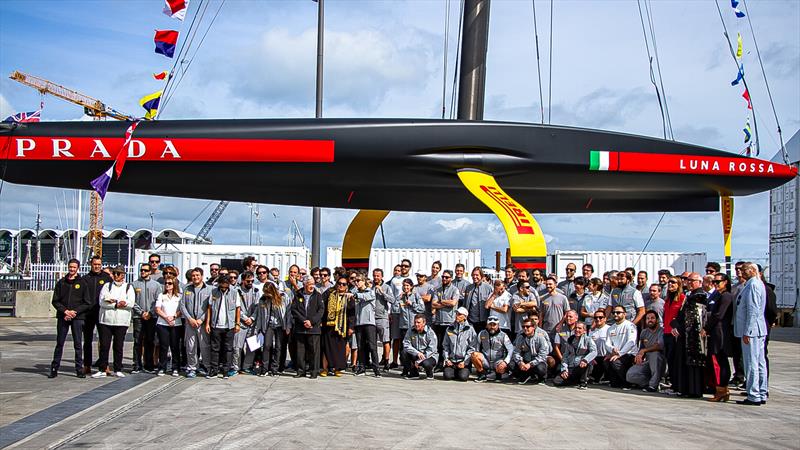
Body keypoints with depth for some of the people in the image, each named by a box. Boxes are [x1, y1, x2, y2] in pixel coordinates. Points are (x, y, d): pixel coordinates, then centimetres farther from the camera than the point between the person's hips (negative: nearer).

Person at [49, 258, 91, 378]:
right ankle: (54, 368, 11)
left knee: (78, 344, 0)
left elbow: (87, 303, 0)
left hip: (77, 317, -1)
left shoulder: (82, 283, 3)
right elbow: (55, 301, 5)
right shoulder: (61, 283, 8)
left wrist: (75, 311, -12)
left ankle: (79, 369, 5)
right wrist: (65, 311, -9)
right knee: (59, 343, 5)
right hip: (62, 317, 2)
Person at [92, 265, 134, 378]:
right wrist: (117, 304, -10)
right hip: (106, 320, 0)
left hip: (121, 322, 0)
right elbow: (102, 302, -3)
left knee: (119, 346, 4)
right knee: (104, 345, -1)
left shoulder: (128, 287, 9)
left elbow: (131, 303, -6)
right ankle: (102, 370, 5)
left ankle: (118, 370, 12)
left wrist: (112, 301, -11)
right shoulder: (107, 286, 11)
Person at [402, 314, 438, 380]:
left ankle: (430, 374, 1)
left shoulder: (430, 333, -15)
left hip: (429, 356, -4)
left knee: (426, 363, -37)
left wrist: (419, 361, -23)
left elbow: (431, 350, -19)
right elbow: (406, 345, -12)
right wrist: (417, 353, -28)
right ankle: (413, 372, 0)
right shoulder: (410, 332, -3)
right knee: (405, 352, -21)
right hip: (416, 356, 4)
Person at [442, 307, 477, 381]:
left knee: (463, 377, -22)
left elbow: (471, 348, -3)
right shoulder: (450, 329, 11)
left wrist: (464, 362, -9)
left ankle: (464, 370, 12)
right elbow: (445, 346, 13)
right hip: (451, 360, 3)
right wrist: (446, 359, 1)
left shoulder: (470, 329, 0)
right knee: (447, 376, -19)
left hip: (464, 360, -3)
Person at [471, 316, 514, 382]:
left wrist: (505, 362, -25)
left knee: (502, 368, -36)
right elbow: (477, 348, 10)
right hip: (485, 362, 2)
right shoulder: (482, 334, 4)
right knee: (474, 354, -26)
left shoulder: (503, 336, -4)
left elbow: (511, 350, -10)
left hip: (497, 362, -2)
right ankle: (482, 374, -7)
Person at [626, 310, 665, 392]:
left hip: (660, 363, -4)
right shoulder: (644, 332, 13)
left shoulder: (662, 331, -8)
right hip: (647, 362, 4)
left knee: (654, 353, -39)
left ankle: (654, 384, -28)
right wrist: (639, 355, -2)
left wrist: (644, 350, -27)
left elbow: (660, 346, -26)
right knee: (630, 375, -21)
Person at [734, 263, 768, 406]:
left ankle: (754, 396, -3)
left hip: (751, 330, -10)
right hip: (759, 330, 10)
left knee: (751, 364, -6)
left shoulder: (752, 285, -15)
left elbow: (753, 311, -20)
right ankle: (762, 394, 18)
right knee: (760, 363, 12)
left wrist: (747, 332, -19)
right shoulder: (759, 284, 16)